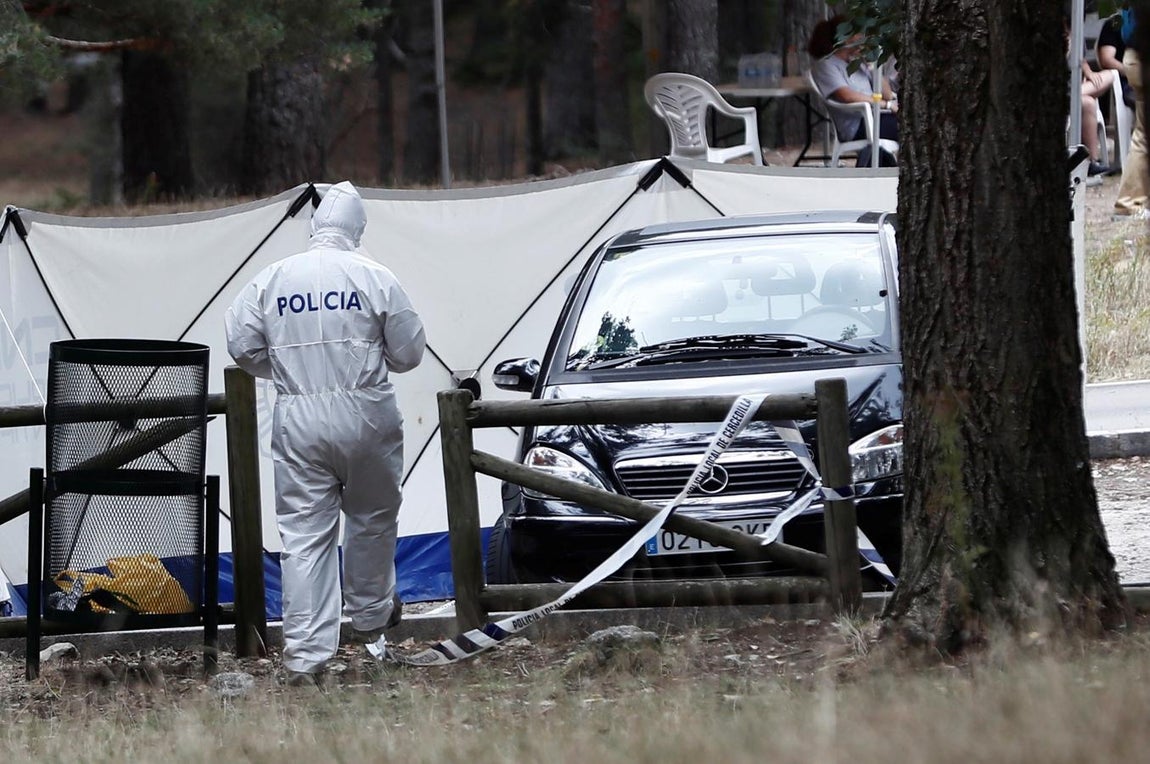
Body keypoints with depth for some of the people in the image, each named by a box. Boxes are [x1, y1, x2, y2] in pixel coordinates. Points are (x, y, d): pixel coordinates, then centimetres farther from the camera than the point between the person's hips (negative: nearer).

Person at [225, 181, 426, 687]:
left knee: (303, 534, 0)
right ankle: (371, 617, 37)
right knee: (371, 517, 21)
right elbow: (409, 352, 0)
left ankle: (305, 654, -6)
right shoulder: (375, 279, -5)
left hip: (297, 421, 1)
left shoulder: (271, 279, 1)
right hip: (365, 414, -1)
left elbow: (242, 347, 4)